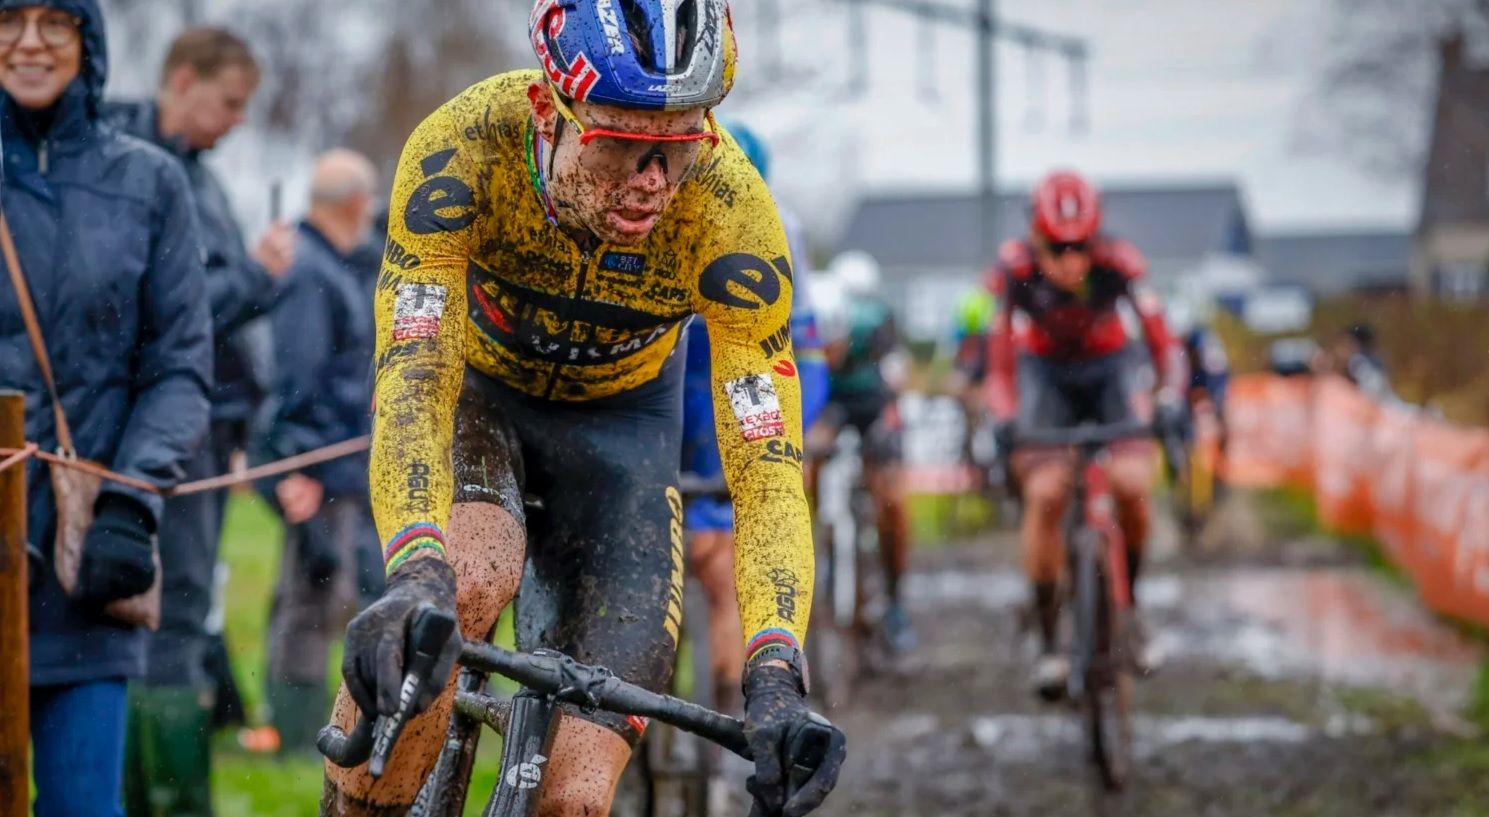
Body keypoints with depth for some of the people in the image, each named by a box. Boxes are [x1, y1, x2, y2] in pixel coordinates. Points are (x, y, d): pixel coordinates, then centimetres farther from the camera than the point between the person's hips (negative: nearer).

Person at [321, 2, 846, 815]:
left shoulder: (731, 213, -32)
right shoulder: (463, 148, -35)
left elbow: (765, 467, -34)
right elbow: (414, 380, -42)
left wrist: (775, 675, -48)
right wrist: (417, 576, -59)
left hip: (617, 419, 1)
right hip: (473, 386, -1)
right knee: (470, 580, -36)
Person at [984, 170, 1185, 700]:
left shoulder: (1117, 263, -27)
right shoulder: (1017, 266, -26)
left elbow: (1158, 333, -27)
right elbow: (1000, 344, -23)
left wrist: (1171, 397, -42)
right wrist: (1003, 414, -36)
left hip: (1108, 368, 0)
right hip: (1045, 373, 0)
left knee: (1132, 484, -21)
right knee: (1044, 493, -18)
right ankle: (1047, 641, -9)